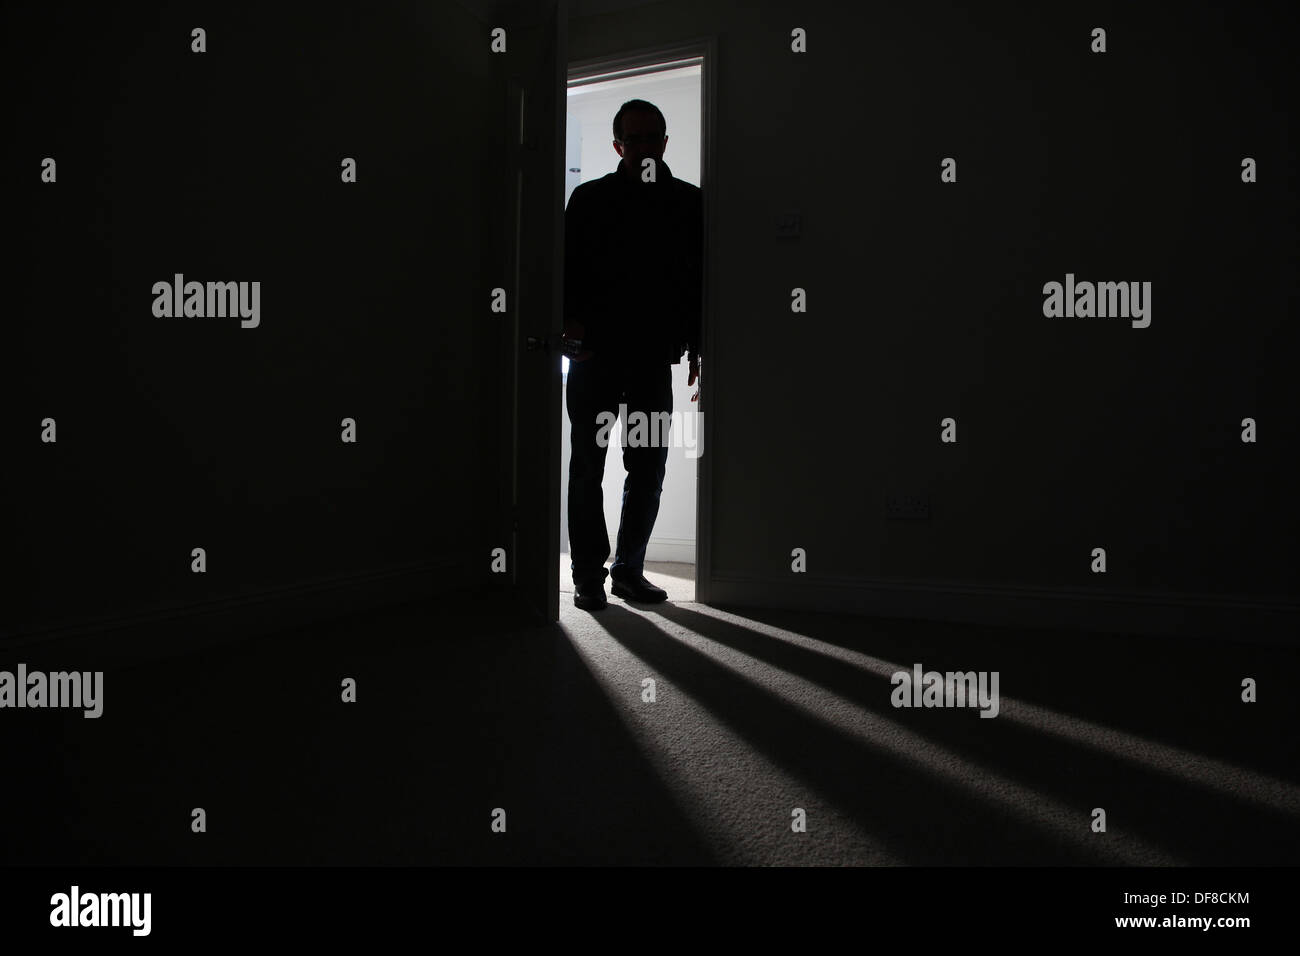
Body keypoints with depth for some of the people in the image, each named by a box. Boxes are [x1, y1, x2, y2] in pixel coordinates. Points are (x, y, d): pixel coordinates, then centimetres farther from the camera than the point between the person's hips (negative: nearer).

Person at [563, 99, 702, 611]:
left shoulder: (688, 203, 11)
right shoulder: (590, 198, 8)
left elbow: (699, 278, 10)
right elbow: (567, 267, 5)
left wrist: (695, 348, 5)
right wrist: (573, 318, -13)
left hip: (655, 356, 2)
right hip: (595, 352, -1)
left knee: (648, 468, 4)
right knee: (588, 465, 2)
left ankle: (629, 569, 18)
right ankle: (589, 573, 11)